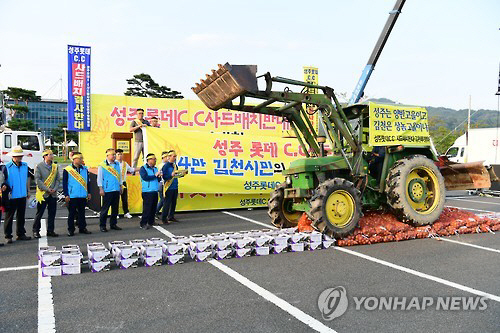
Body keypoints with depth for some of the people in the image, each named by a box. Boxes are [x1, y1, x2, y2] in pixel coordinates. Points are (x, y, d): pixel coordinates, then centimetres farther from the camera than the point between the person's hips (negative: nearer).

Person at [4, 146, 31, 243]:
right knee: (9, 217, 3)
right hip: (11, 196, -5)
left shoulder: (25, 166, 7)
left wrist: (28, 191, 16)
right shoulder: (7, 167, -8)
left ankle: (20, 234, 23)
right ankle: (8, 236, 11)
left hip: (23, 195, 5)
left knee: (21, 216, 13)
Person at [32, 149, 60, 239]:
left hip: (53, 194, 4)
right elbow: (37, 180, -9)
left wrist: (54, 189, -5)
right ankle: (36, 231, 12)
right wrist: (47, 189, -14)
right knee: (39, 213, 2)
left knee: (52, 213, 8)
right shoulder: (39, 166, -4)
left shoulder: (55, 166, 9)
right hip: (43, 194, -4)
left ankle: (50, 230, 17)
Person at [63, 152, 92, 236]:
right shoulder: (67, 170, -4)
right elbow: (64, 183, -3)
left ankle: (82, 228, 20)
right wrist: (66, 195, -8)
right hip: (72, 196, -4)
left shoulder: (85, 169, 9)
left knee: (82, 213, 11)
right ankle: (71, 229, 14)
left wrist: (89, 192, 10)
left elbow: (88, 181, 14)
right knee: (72, 213, 5)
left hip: (83, 195, 4)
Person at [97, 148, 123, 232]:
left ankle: (113, 224, 20)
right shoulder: (102, 165, -4)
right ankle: (102, 225, 8)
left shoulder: (117, 164, 12)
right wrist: (101, 189, -8)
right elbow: (99, 178, -4)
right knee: (105, 208, 0)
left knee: (115, 208, 10)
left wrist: (121, 186, 16)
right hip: (107, 191, -5)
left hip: (116, 190, 6)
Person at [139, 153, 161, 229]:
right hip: (147, 192, -7)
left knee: (153, 208, 10)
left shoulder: (155, 168, 16)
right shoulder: (143, 168, -3)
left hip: (155, 191, 7)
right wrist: (155, 175, -15)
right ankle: (143, 224, -3)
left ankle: (151, 222, 20)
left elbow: (158, 180, 19)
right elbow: (145, 177, -18)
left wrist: (159, 176, -4)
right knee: (147, 208, -8)